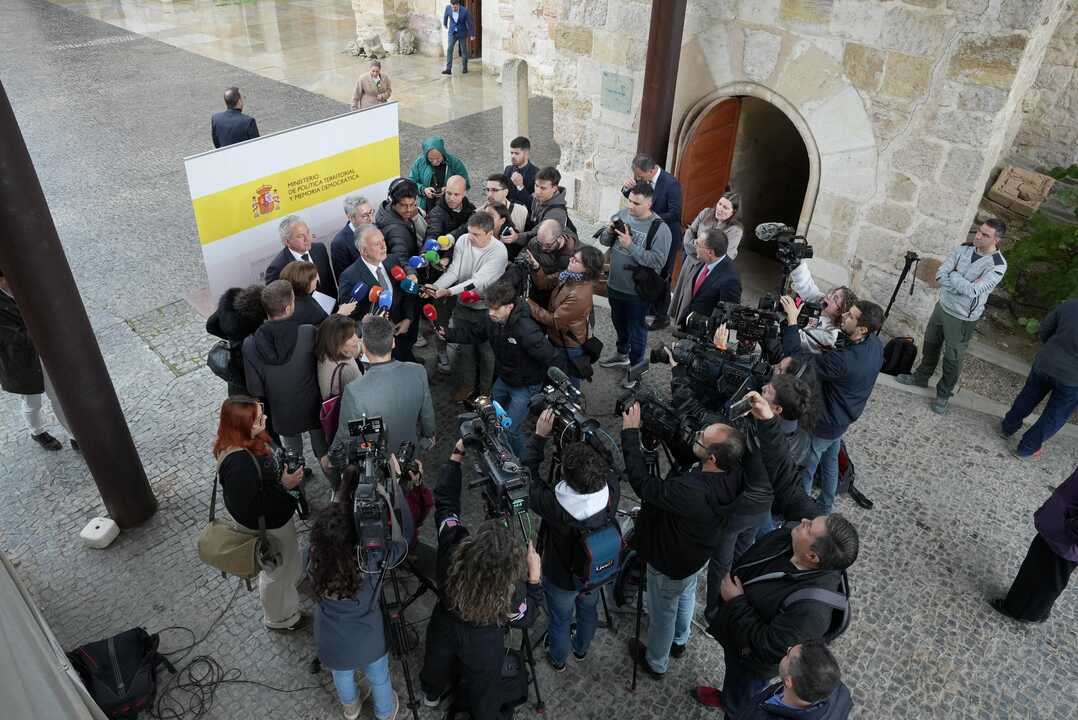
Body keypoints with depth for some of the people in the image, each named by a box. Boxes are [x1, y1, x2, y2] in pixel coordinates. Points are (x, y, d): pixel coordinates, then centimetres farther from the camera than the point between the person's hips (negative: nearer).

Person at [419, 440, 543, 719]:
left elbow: (445, 502, -22)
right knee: (484, 697, 28)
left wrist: (456, 456, -15)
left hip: (443, 630, 4)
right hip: (483, 648, -4)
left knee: (438, 667, 37)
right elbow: (526, 617, -18)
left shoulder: (452, 547, -39)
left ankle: (432, 694, 69)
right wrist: (534, 576, -19)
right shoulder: (511, 593, -42)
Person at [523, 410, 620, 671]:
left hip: (561, 579, -3)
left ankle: (558, 659, 57)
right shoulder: (611, 492, -35)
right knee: (588, 610, 34)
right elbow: (611, 464, -13)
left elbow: (526, 475, -28)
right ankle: (582, 649, 63)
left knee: (560, 620, 28)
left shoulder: (554, 505, -44)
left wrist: (540, 435, -24)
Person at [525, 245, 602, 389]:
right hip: (557, 339, 8)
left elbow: (554, 320, -26)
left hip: (569, 348, -8)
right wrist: (536, 267, -19)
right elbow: (545, 284, -1)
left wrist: (529, 304, -22)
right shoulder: (568, 276, -9)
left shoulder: (579, 296, -34)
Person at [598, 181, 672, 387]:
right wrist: (609, 232, -19)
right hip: (615, 285, 6)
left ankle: (635, 366, 34)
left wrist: (630, 245, -30)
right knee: (619, 322, 27)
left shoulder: (660, 228, -22)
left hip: (638, 291, -6)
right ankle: (622, 353, 52)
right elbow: (604, 241, 4)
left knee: (636, 330, 13)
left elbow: (658, 261, -28)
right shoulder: (622, 214, -5)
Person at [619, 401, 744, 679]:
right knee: (686, 595, 35)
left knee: (662, 611, 23)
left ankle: (656, 663, 52)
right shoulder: (731, 476, -25)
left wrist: (631, 433, -37)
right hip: (698, 552, 7)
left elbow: (643, 484, -39)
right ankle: (679, 641, 65)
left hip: (670, 563, -7)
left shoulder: (691, 492, -49)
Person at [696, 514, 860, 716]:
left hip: (752, 659, -6)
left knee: (738, 707, 25)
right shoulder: (788, 533, -23)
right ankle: (726, 697, 67)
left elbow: (768, 648, -34)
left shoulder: (812, 607, -44)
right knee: (731, 670, 37)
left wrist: (736, 602, -29)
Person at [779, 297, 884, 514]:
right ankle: (825, 508, 51)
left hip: (823, 425, -8)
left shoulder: (844, 360, -41)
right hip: (843, 419, 8)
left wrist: (792, 321, -36)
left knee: (804, 471, 14)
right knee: (830, 462, 30)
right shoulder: (875, 344, -15)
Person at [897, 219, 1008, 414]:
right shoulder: (965, 248, -5)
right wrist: (964, 285, -21)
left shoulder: (997, 266, -22)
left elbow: (973, 291, -30)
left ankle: (944, 394, 26)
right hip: (942, 306, 6)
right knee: (930, 344, 21)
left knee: (953, 358, 7)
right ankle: (921, 376, 43)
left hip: (963, 319, -5)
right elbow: (940, 274, -10)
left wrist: (954, 276, -16)